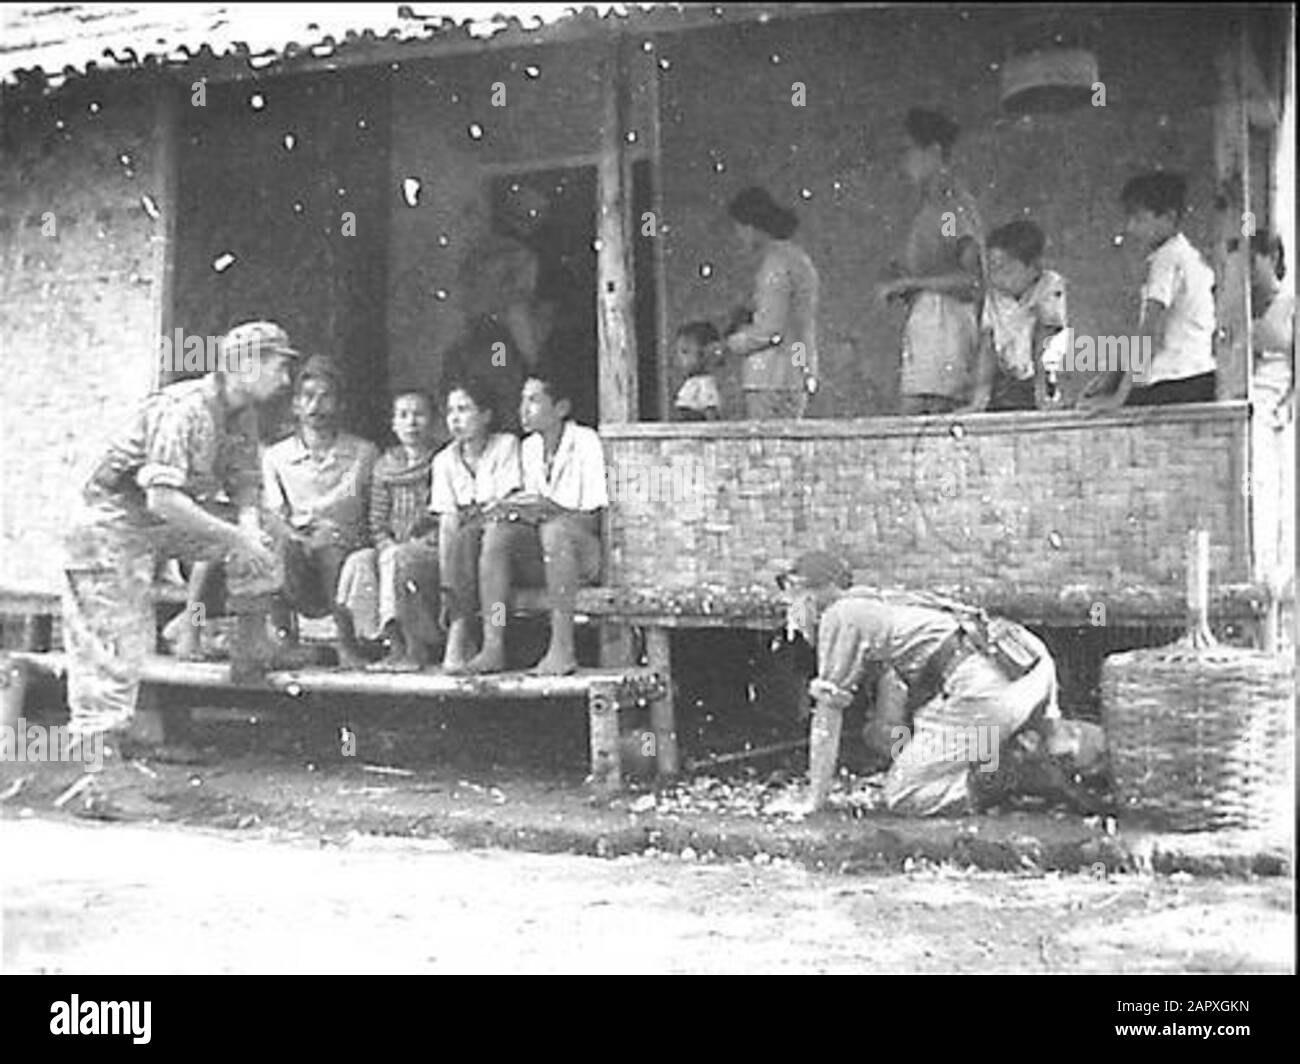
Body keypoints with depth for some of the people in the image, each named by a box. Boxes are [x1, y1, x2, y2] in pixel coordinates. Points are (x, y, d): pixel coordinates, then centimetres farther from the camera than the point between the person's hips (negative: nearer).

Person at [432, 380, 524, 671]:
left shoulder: (506, 445, 5)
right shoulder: (444, 459, 16)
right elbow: (445, 515, 5)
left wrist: (474, 515, -19)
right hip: (460, 541, 4)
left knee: (462, 534, -34)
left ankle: (460, 632, -37)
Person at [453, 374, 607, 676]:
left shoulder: (585, 442, -6)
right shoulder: (528, 448, 12)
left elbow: (594, 513, -13)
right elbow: (532, 506, 13)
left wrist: (547, 507, -23)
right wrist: (512, 508, -9)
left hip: (586, 548, -6)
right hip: (541, 551, 6)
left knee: (556, 528, -37)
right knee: (497, 532, -22)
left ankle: (563, 648, -37)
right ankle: (493, 646, -29)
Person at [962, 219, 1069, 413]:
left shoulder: (1051, 286, -7)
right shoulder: (993, 293, 3)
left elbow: (1044, 345, -13)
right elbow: (987, 347, -1)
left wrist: (1042, 393, -20)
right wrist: (979, 399, -9)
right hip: (1006, 383, 3)